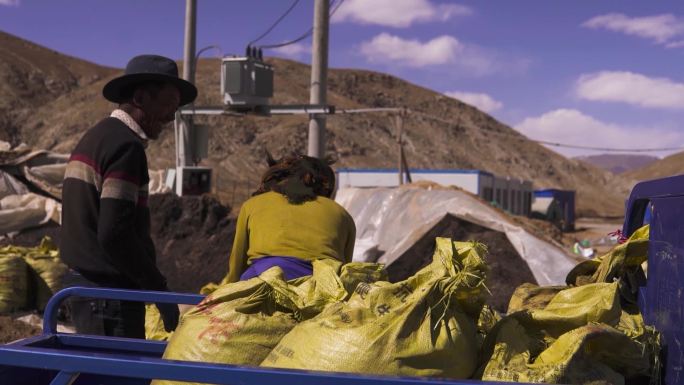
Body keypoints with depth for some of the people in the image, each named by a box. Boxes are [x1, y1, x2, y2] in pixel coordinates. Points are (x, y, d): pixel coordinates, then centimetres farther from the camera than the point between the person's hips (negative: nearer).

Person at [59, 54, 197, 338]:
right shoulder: (125, 146, -15)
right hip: (111, 293, -10)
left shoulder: (93, 137, 15)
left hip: (83, 283, 10)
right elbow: (114, 234, -23)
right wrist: (159, 289, -15)